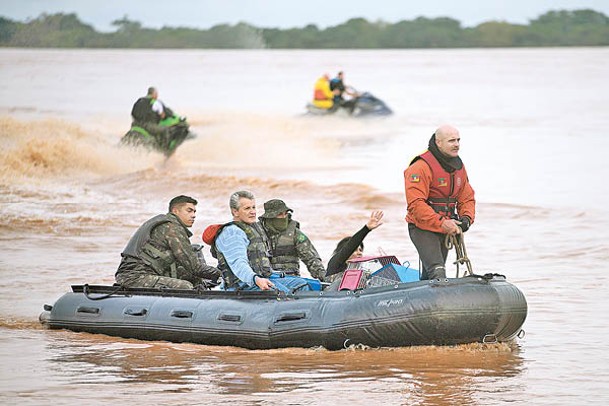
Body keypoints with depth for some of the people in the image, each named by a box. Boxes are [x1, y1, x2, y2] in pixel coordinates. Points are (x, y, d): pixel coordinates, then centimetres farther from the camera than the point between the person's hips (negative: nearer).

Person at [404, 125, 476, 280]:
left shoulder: (458, 165, 10)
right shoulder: (421, 167, -17)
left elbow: (467, 197, 14)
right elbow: (416, 204, -23)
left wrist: (466, 218, -7)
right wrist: (441, 222, -29)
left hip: (446, 229, 8)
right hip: (423, 228, -8)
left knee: (429, 276, 15)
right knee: (437, 273, -21)